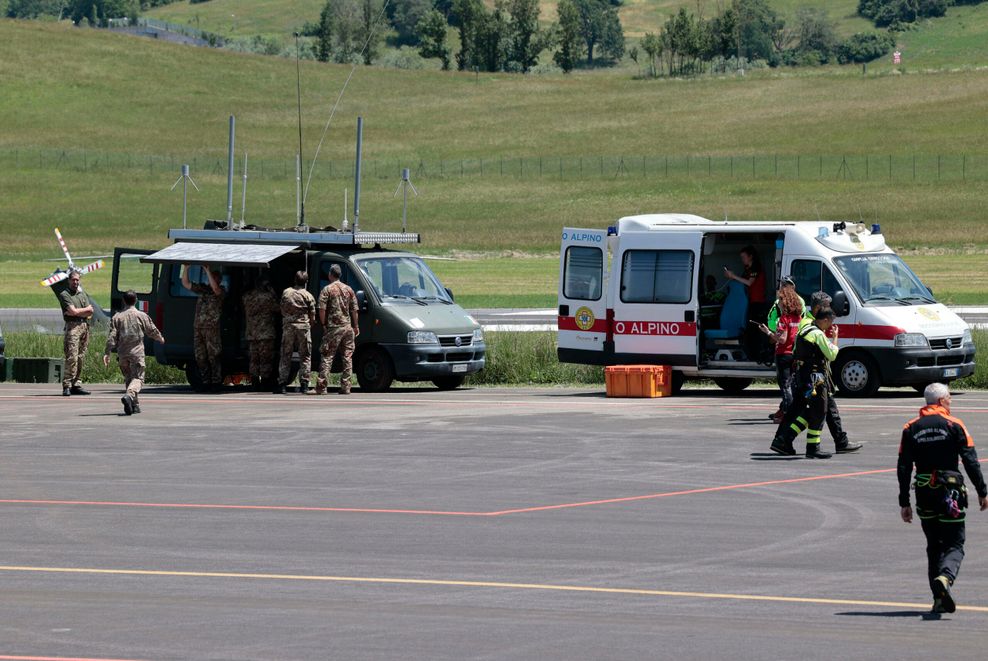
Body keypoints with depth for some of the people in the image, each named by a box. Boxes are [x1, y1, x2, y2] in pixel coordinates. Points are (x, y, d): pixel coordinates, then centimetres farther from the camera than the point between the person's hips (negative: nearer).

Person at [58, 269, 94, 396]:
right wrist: (86, 309, 3)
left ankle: (76, 384, 9)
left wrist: (77, 312, -7)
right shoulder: (64, 295, 0)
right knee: (72, 357, -14)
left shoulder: (83, 294, 19)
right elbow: (73, 311, -11)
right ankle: (67, 386, -16)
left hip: (85, 326, 6)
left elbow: (90, 313, 7)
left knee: (81, 357, 5)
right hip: (73, 327, -6)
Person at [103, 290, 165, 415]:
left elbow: (112, 336, -3)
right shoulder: (141, 316, 0)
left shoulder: (117, 317, 3)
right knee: (138, 378, -5)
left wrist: (107, 353, -3)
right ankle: (129, 395, -33)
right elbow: (152, 331, 8)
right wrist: (161, 339, 29)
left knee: (128, 378, 16)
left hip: (122, 353, 3)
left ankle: (135, 405, 17)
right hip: (137, 352, -3)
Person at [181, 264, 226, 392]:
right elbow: (185, 283, 17)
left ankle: (216, 382, -5)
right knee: (200, 357, 6)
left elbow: (215, 289, -22)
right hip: (198, 327, 6)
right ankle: (206, 382, 11)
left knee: (213, 356, -7)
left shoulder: (221, 291, 1)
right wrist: (186, 268, 5)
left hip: (212, 327, -6)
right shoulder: (202, 288, 18)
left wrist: (208, 271, -20)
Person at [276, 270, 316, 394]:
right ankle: (304, 383, 0)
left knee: (286, 356, 6)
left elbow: (282, 310, 12)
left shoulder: (286, 293, 5)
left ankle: (282, 384, 2)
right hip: (303, 326, -2)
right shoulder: (308, 296, -2)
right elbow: (312, 317, 0)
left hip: (288, 326, 2)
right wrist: (310, 324, 19)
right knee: (305, 356, 5)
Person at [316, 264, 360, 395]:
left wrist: (324, 324, 0)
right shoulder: (349, 290, 10)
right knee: (347, 358, 7)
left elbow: (322, 310, -11)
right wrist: (356, 326, 18)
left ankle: (321, 387, -8)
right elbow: (354, 310, 11)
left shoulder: (327, 290, -5)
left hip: (333, 328, -4)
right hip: (347, 327, 4)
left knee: (327, 357, -3)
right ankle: (345, 387, 5)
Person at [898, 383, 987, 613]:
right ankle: (945, 577, -31)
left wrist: (904, 502, 9)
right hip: (950, 491, -4)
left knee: (934, 546, 15)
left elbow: (903, 468, 5)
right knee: (954, 545, -1)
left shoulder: (911, 429, 6)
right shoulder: (954, 425, -4)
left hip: (923, 493, 4)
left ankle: (939, 599, 9)